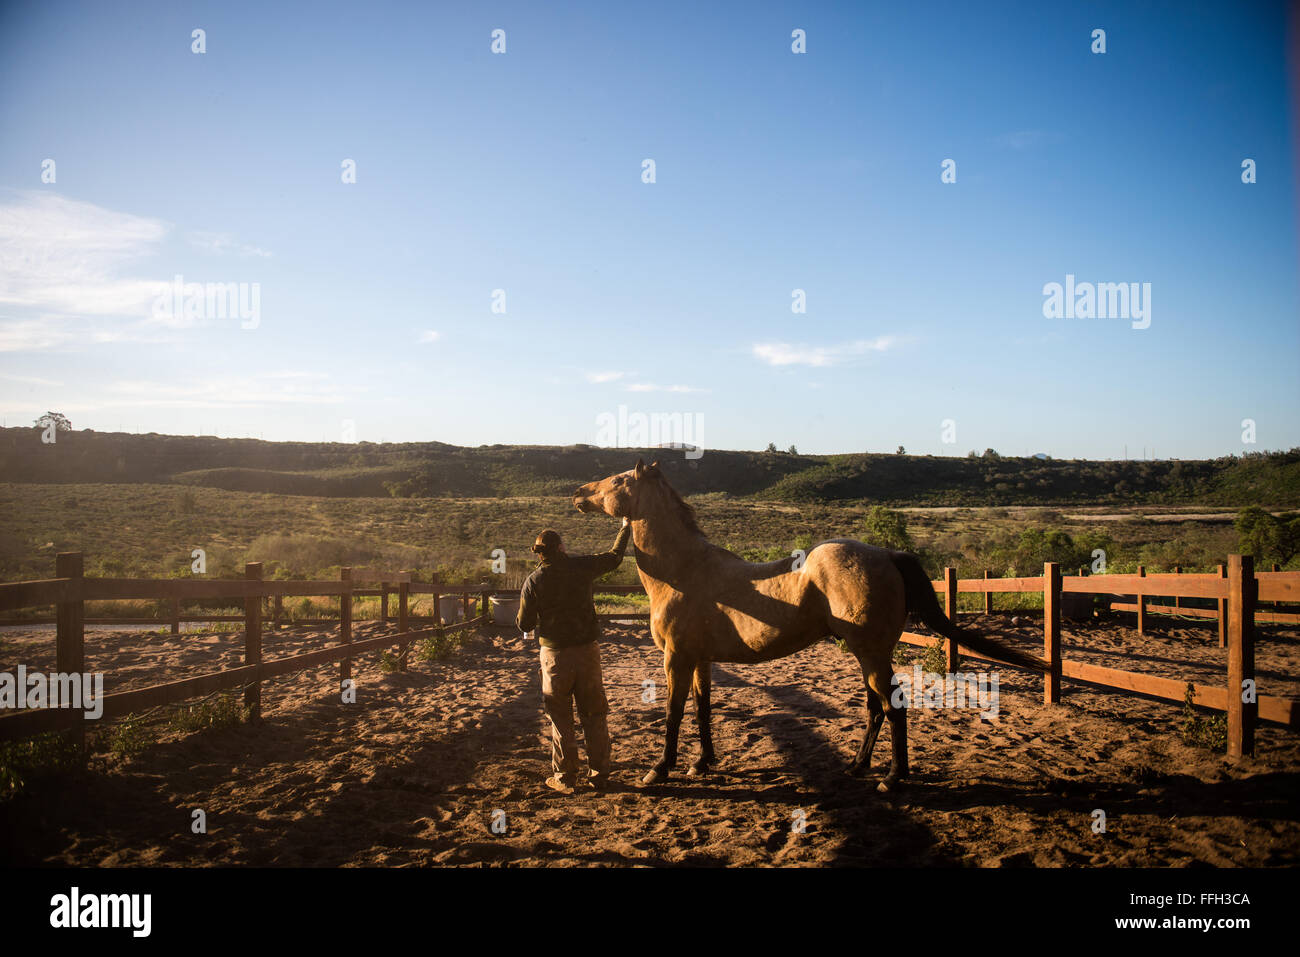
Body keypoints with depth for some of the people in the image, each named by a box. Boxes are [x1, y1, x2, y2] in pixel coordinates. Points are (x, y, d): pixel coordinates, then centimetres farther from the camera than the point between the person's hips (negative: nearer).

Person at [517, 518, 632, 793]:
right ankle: (600, 775, 17)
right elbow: (614, 558, 10)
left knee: (560, 718, 10)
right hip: (587, 649, 1)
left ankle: (565, 778, 14)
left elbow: (524, 625, -3)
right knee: (594, 715, 12)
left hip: (555, 656, -1)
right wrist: (625, 528, 24)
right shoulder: (581, 566, -6)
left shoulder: (533, 582, -8)